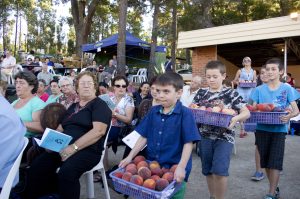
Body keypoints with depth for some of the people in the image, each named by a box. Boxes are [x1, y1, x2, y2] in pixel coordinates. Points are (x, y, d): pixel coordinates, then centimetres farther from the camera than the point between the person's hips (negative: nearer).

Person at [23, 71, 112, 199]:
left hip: (87, 150, -6)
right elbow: (61, 128, 23)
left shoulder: (100, 105, 0)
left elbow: (99, 131, -15)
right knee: (36, 168, -16)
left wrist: (74, 147, -21)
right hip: (64, 147, 6)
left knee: (66, 173, -34)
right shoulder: (73, 107, 22)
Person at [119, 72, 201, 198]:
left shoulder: (185, 114, -12)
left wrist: (181, 167, -21)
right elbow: (144, 137, 6)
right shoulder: (153, 111, 3)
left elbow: (188, 143, -14)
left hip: (174, 169, -4)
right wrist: (130, 157, 3)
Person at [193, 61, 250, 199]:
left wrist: (236, 118, -27)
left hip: (224, 137, -4)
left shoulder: (231, 93, -5)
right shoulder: (201, 93, 5)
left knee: (219, 171, -13)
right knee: (208, 171, 14)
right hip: (205, 137, 4)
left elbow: (246, 112, -7)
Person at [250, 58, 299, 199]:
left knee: (275, 163, -6)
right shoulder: (259, 89, 3)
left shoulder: (287, 89, -2)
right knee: (266, 162, 11)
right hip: (262, 129, 3)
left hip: (279, 130, -3)